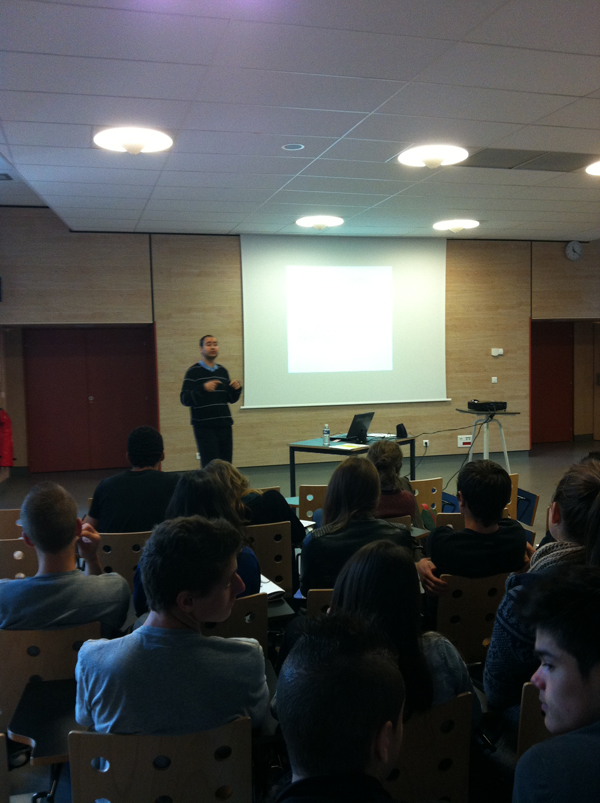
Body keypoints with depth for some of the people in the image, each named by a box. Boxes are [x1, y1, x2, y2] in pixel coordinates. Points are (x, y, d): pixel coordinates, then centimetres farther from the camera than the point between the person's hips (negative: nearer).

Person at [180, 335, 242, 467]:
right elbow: (184, 399, -9)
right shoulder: (193, 372, -1)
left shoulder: (223, 371, 15)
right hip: (204, 427, -5)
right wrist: (203, 388, -23)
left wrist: (236, 389, -2)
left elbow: (231, 399, 20)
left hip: (224, 425, 5)